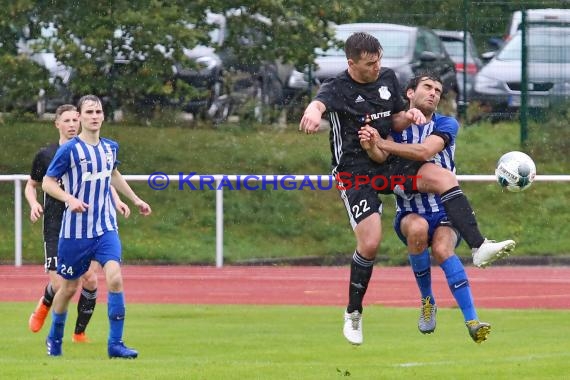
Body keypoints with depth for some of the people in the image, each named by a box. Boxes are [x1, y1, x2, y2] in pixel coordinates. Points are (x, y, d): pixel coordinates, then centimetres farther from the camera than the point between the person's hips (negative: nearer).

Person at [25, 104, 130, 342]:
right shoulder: (46, 155, 1)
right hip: (55, 228, -2)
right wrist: (34, 204, -7)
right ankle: (44, 305, 27)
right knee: (59, 284, -10)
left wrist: (116, 201, -1)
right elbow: (32, 185, 14)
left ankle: (80, 332, 8)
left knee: (90, 279, -10)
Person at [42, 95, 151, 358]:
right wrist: (70, 199, -24)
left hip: (106, 229, 3)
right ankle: (54, 339, 34)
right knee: (69, 287, 9)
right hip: (75, 231, -3)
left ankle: (115, 343, -12)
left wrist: (135, 199, 30)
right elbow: (48, 182, -7)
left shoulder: (110, 147, 5)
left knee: (115, 278, -18)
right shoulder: (69, 150, -11)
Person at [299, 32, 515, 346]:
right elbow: (319, 103, -37)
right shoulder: (338, 88, -13)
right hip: (354, 173, -5)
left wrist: (408, 116, -9)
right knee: (370, 243, -14)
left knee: (445, 178, -19)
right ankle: (353, 314, 6)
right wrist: (312, 113, -63)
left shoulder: (387, 78, 5)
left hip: (387, 164, 5)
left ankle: (479, 247, -25)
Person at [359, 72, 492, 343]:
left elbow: (424, 151, -19)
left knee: (442, 250, -32)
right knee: (418, 227, -35)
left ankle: (472, 322, -37)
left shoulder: (446, 125, 1)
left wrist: (380, 144, -24)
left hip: (445, 212, -1)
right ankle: (426, 301, -15)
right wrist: (371, 148, -37)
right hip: (409, 213, 1)